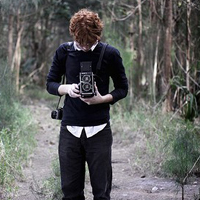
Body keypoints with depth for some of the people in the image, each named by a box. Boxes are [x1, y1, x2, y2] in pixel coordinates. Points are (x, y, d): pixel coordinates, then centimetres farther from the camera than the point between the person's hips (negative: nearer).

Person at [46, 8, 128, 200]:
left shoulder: (110, 54, -3)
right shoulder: (64, 51, 2)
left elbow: (122, 88, 5)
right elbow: (50, 84, 10)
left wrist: (102, 99, -14)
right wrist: (66, 88, -12)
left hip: (99, 130, -1)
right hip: (70, 129, 2)